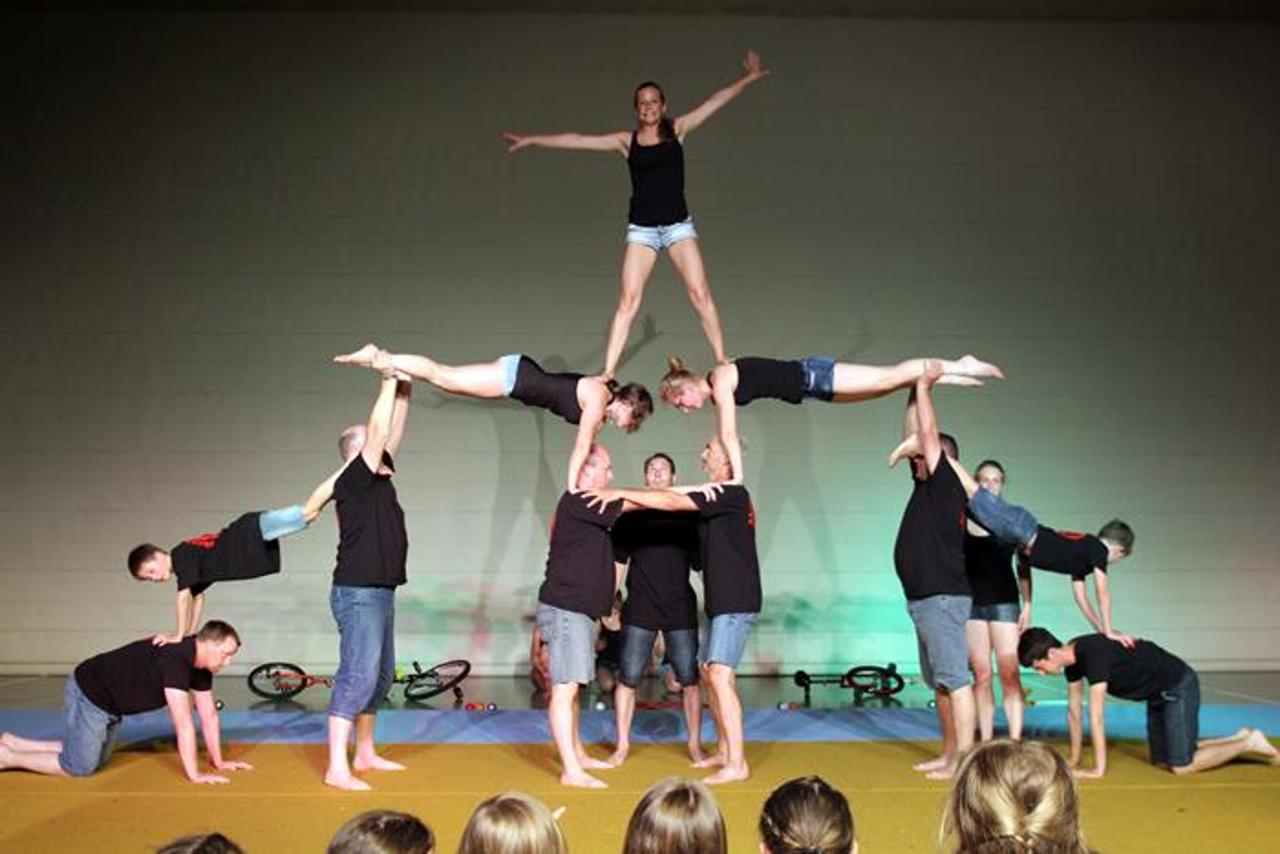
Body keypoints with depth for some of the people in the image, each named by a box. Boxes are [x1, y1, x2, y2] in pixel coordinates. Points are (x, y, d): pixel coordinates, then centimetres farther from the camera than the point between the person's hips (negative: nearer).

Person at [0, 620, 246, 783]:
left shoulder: (202, 664, -6)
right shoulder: (175, 659, -34)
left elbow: (209, 716, 2)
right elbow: (183, 724, -34)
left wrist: (218, 761, 2)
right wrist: (194, 775, -31)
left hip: (108, 701, 9)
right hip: (88, 694, -9)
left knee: (96, 759, 19)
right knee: (79, 767, -5)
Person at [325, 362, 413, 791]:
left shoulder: (380, 478, 11)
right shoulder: (354, 481, -12)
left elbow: (393, 432, 13)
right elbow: (377, 430, -18)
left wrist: (403, 393, 5)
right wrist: (388, 382, -14)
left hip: (380, 593, 9)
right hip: (358, 594, -9)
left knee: (380, 677, 15)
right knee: (357, 677, -11)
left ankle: (365, 753, 26)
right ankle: (337, 768, -8)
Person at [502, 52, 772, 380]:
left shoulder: (677, 129, 6)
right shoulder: (626, 140, 4)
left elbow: (716, 101, 6)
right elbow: (577, 140, 2)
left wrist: (749, 78, 5)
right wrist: (531, 139, 0)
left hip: (678, 224, 0)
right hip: (641, 228, 0)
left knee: (699, 293, -6)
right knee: (628, 300, -6)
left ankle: (721, 362, 5)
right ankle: (607, 372, -3)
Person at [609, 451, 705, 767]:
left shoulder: (687, 515, 6)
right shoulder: (631, 516, 6)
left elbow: (701, 562, 10)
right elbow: (616, 561, 7)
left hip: (681, 608, 0)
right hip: (639, 609, 0)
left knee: (688, 678, 2)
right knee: (628, 678, -1)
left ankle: (694, 743, 17)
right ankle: (622, 745, 13)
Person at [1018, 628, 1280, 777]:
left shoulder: (1092, 653, -34)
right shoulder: (1072, 658, -6)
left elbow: (1096, 715, -32)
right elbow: (1074, 709, 1)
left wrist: (1098, 769, -28)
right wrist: (1074, 760, 4)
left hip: (1178, 686, -9)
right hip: (1158, 695, 9)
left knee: (1182, 765, -10)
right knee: (1162, 760, 12)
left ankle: (1249, 743, 9)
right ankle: (1238, 739, 26)